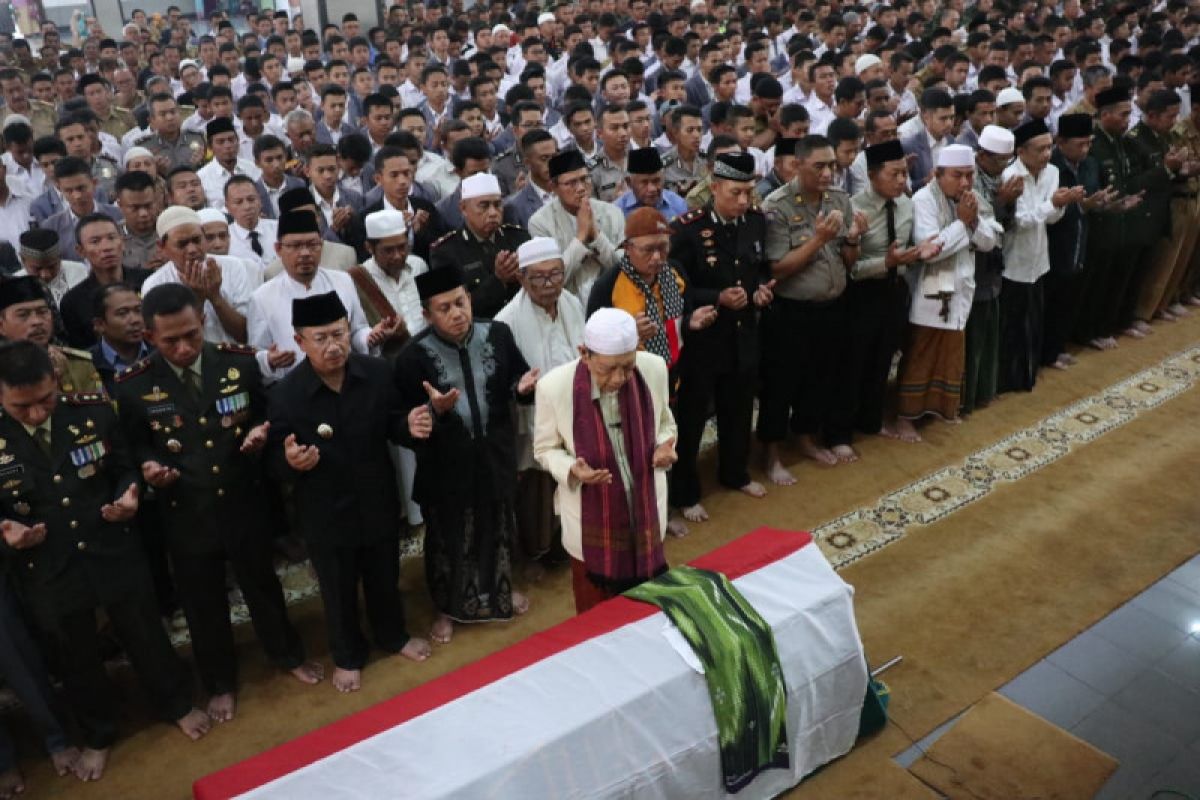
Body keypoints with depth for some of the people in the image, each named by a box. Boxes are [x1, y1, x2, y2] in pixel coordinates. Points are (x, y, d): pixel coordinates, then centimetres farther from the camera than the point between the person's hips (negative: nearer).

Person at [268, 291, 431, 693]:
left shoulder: (378, 372, -14)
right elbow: (274, 461, -11)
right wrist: (290, 462, -34)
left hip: (379, 502, 2)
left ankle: (393, 635, 52)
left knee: (385, 578, 24)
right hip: (326, 514, -2)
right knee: (339, 591, 19)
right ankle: (348, 655, 45)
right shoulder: (286, 393, -19)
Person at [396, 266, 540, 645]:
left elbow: (519, 378, 2)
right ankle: (446, 607, 42)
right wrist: (434, 410, -35)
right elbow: (406, 418, -16)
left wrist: (523, 387, -21)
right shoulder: (413, 356, -18)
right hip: (445, 465, -3)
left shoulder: (498, 334, -10)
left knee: (498, 528, 25)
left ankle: (500, 590, 53)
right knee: (446, 538, 17)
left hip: (494, 456, 3)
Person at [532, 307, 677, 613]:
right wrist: (572, 470, -27)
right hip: (591, 522, -2)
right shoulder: (554, 386, -24)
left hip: (646, 513, 3)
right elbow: (546, 448, -6)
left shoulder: (654, 369, -16)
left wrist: (664, 447, -18)